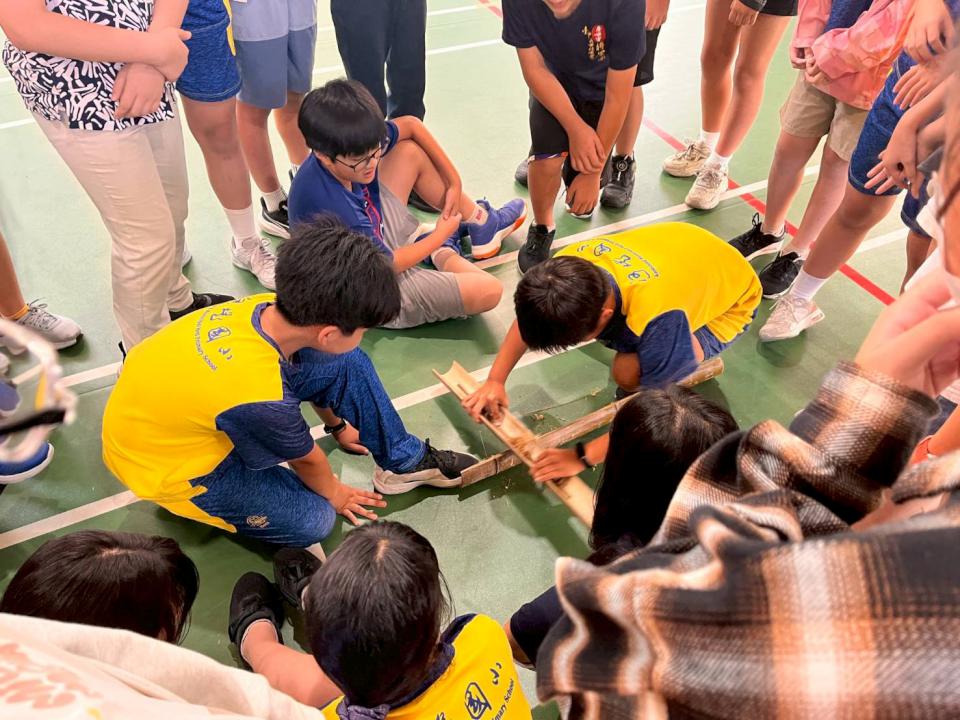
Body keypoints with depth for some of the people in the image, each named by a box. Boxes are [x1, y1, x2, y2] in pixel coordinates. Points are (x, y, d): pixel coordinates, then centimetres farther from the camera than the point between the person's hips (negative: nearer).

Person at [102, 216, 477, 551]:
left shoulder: (267, 309, -20)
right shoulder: (262, 401, -41)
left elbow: (320, 373, 3)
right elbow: (306, 459, -17)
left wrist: (339, 425, 20)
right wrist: (334, 493, 5)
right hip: (162, 462, -7)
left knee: (348, 363, -6)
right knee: (313, 521, -11)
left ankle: (403, 461, 10)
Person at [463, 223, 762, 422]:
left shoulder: (658, 319, -45)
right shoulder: (569, 264, -28)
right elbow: (530, 316, -6)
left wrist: (582, 455, -31)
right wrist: (495, 380, -16)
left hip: (731, 296, -6)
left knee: (628, 371, -30)